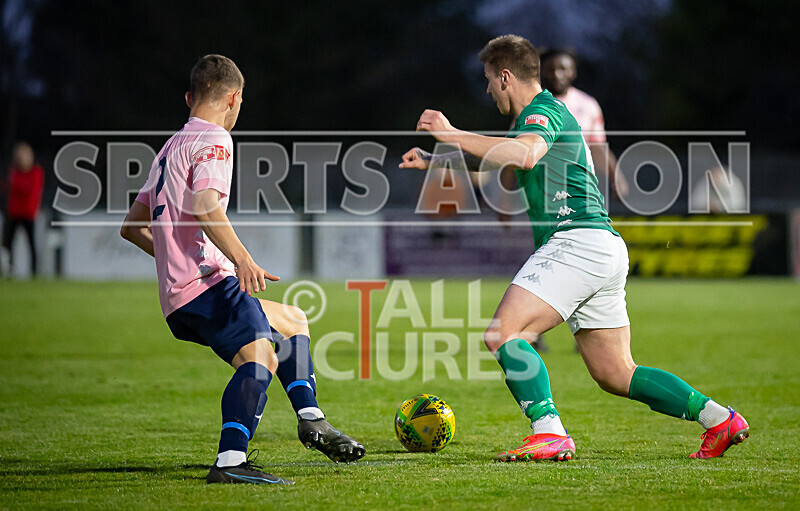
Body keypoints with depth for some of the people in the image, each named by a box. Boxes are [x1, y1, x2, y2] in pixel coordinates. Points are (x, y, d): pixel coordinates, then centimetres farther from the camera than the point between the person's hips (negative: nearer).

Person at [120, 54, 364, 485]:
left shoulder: (171, 147, 26)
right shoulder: (213, 140, -2)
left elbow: (132, 227, 30)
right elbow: (206, 207, -21)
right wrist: (242, 259, -26)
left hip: (176, 295, 10)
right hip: (207, 283, -10)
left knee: (292, 321, 25)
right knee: (260, 357, -26)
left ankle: (310, 419, 17)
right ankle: (230, 461, -42)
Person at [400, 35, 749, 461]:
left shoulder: (543, 111, -7)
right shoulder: (533, 119, 25)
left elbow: (525, 154, -30)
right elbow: (492, 157, 41)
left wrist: (452, 134, -28)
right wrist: (433, 161, 34)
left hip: (579, 240, -10)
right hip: (607, 249, 10)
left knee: (504, 333, -18)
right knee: (616, 375, 10)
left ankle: (549, 433, -28)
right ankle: (719, 418, 9)